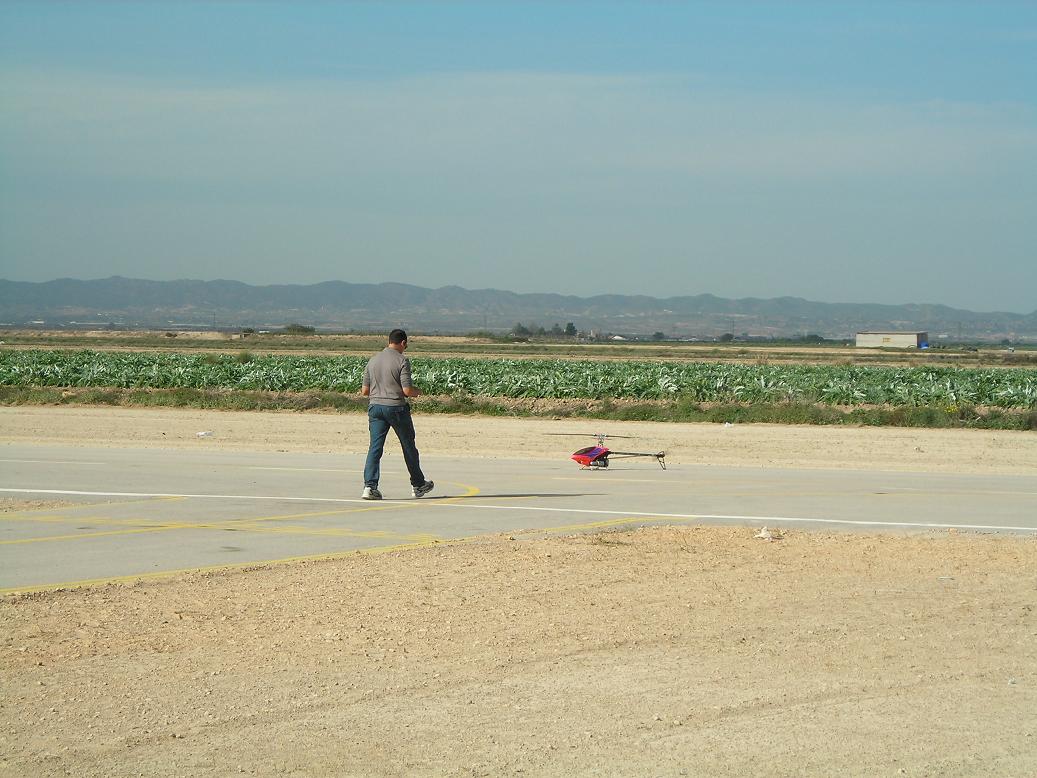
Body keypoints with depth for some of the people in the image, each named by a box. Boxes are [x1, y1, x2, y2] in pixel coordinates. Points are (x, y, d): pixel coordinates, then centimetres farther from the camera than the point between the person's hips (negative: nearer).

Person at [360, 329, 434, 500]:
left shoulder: (372, 361, 8)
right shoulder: (402, 361, -10)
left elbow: (364, 391, 9)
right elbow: (407, 390, -15)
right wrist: (417, 391, 7)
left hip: (375, 407, 4)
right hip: (396, 408, -4)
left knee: (375, 447, 0)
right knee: (409, 447, 12)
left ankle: (369, 486, -14)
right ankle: (418, 485, 25)